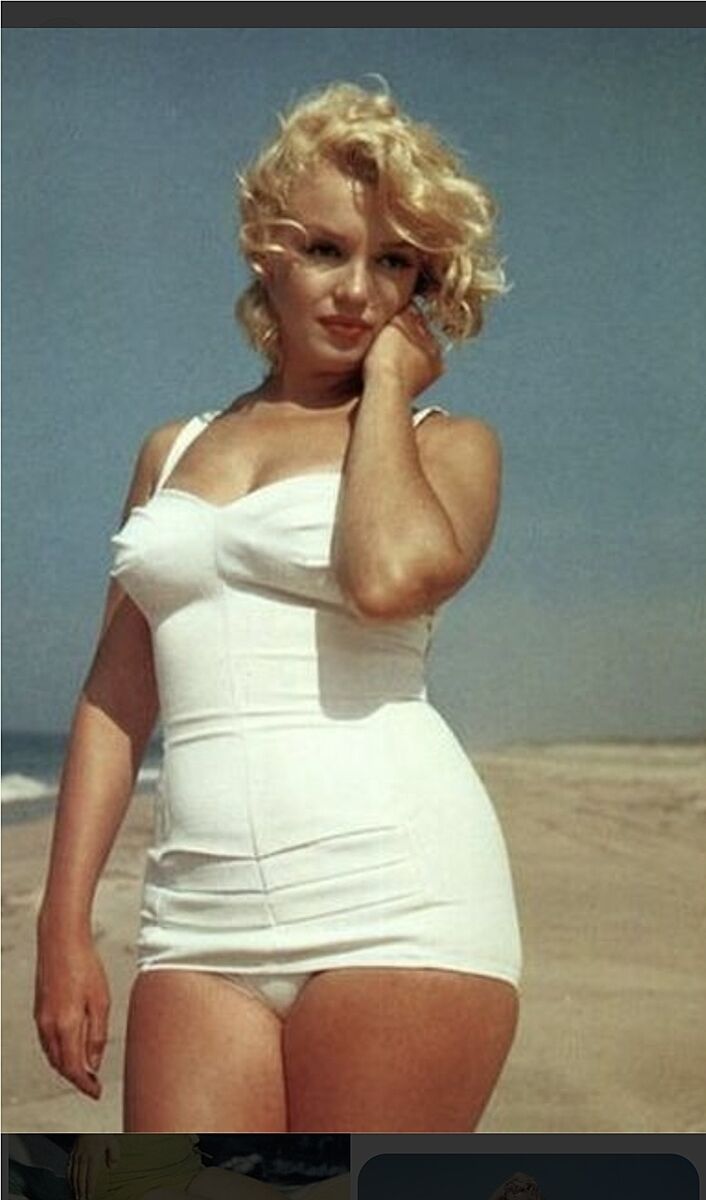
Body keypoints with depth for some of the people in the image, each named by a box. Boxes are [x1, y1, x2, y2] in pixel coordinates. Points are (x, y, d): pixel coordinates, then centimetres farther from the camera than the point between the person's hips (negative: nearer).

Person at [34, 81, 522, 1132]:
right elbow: (117, 697, 16)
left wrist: (384, 384, -1)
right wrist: (64, 924, 10)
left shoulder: (447, 444, 7)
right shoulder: (172, 451, 19)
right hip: (203, 915, 4)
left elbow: (390, 575, -17)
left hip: (394, 897, -3)